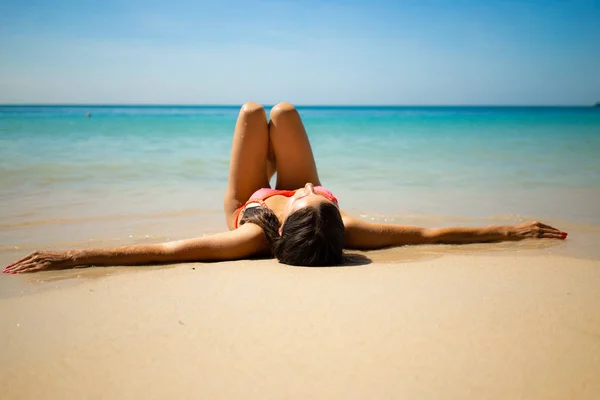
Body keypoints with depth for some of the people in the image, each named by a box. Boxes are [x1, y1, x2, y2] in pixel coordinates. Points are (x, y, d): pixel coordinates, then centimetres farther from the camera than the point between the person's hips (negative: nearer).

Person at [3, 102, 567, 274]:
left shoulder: (256, 239, -49)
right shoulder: (340, 230, -43)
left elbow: (164, 250, -51)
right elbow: (426, 233, -38)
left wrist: (69, 257, -50)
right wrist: (510, 231, -32)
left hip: (249, 206, -2)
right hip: (280, 203, 2)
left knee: (254, 111, 9)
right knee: (282, 112, 8)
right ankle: (273, 157, 47)